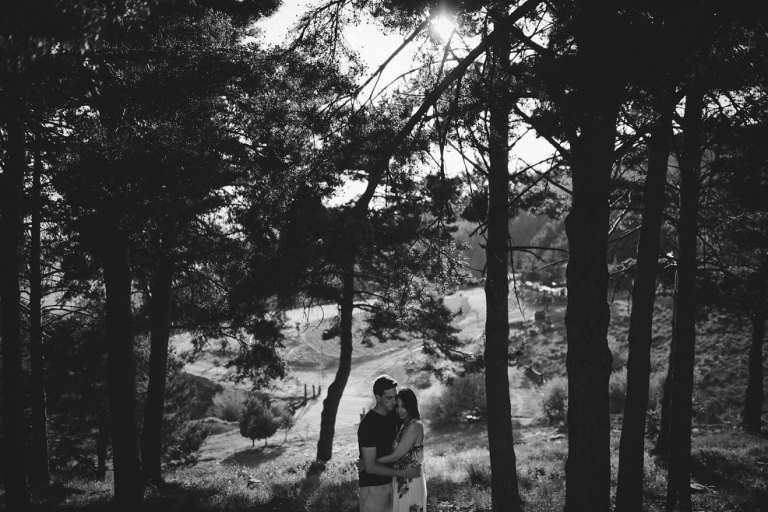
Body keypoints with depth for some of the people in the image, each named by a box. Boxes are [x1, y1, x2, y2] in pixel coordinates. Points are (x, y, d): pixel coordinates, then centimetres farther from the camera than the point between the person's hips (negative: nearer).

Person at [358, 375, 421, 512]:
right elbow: (370, 466, -23)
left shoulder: (393, 417, 2)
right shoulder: (368, 425, -21)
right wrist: (403, 473, -21)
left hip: (389, 483, 7)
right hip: (373, 487, -7)